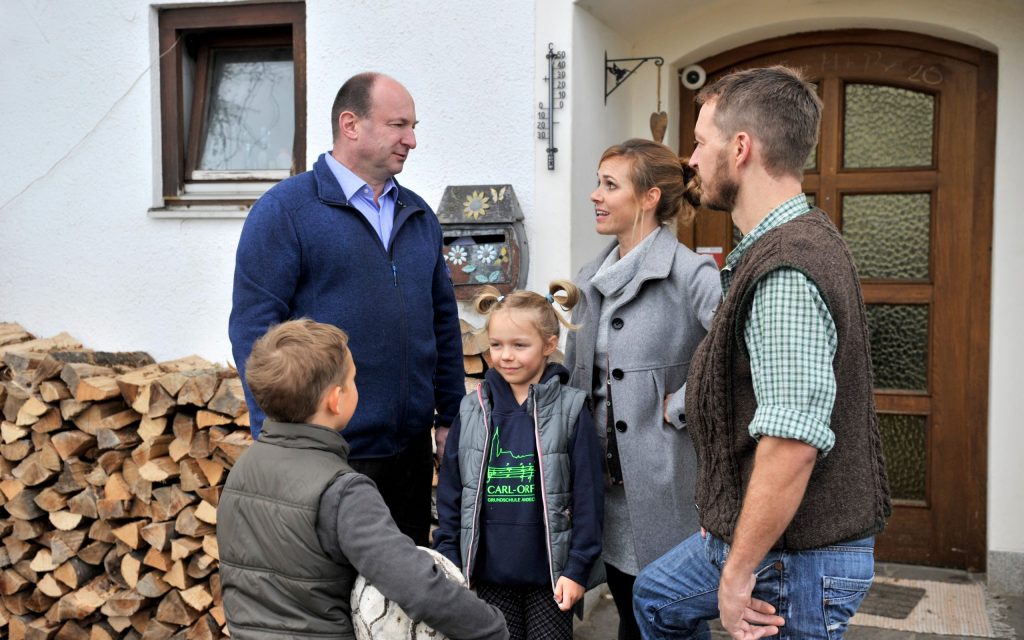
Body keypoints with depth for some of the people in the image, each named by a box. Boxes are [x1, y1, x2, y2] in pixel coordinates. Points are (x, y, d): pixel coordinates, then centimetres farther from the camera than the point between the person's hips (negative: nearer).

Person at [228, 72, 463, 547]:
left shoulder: (418, 215, 11)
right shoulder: (285, 210, -8)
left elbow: (443, 320, 16)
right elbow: (254, 328, -12)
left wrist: (450, 416, 12)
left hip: (411, 449, 6)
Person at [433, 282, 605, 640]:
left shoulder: (570, 410, -7)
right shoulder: (472, 411, 2)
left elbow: (587, 496, -6)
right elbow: (450, 492, 6)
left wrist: (577, 568, -8)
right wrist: (448, 560, 3)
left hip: (549, 572, -2)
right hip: (490, 573, 3)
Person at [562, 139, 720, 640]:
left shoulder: (690, 273, -15)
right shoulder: (596, 279, 9)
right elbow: (572, 373, 17)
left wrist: (682, 406, -20)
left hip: (661, 480, -7)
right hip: (604, 475, 7)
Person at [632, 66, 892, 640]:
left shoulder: (786, 274, -26)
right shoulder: (800, 242, 8)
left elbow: (792, 442, -32)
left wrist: (739, 571, -22)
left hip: (795, 560, -10)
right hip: (750, 535, 10)